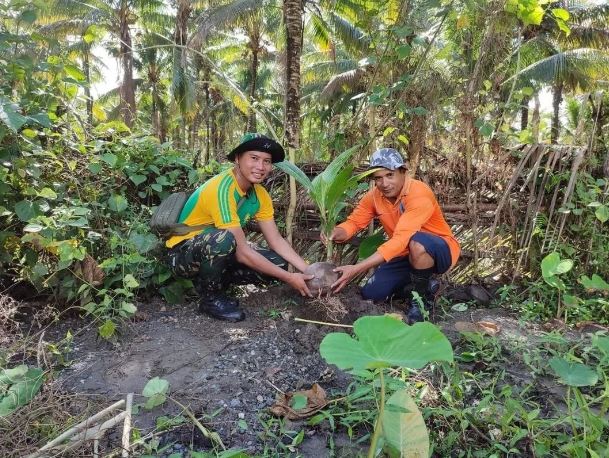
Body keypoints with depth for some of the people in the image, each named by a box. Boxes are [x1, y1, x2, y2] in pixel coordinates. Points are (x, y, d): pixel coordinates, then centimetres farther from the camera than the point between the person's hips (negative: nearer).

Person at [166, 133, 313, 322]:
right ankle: (210, 298, -11)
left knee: (277, 263, -8)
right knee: (223, 238, -38)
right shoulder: (221, 189, -29)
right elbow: (242, 252, -29)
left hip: (216, 252, 7)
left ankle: (214, 281, 7)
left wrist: (308, 271, -14)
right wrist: (288, 278, -25)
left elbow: (276, 240, -1)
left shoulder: (260, 194, -3)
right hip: (184, 254, -7)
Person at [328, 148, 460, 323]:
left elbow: (401, 239, -40)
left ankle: (423, 296, -12)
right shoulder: (374, 195, -9)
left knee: (417, 243, -40)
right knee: (370, 294, -4)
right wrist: (334, 233, -33)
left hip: (440, 250, -6)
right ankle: (417, 280, 17)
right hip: (406, 254, 6)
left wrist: (356, 269, -46)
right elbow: (354, 222, -6)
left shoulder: (419, 194, -31)